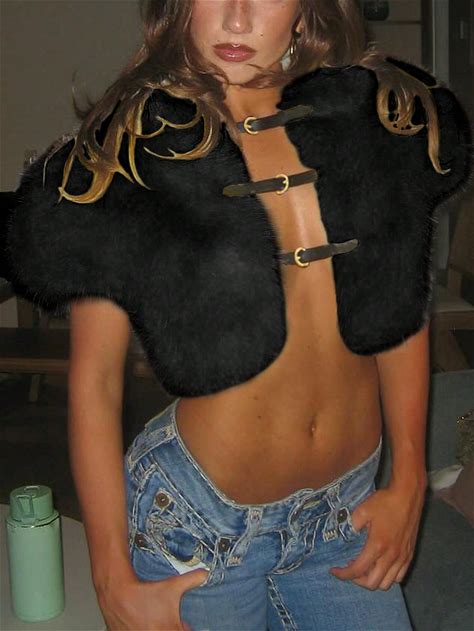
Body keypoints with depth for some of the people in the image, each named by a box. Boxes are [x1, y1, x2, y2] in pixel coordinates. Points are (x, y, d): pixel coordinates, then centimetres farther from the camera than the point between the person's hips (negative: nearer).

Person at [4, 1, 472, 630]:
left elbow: (405, 306, 8)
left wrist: (408, 482, 7)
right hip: (200, 527, -3)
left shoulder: (370, 122, -2)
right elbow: (94, 377, -8)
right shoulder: (128, 153, -10)